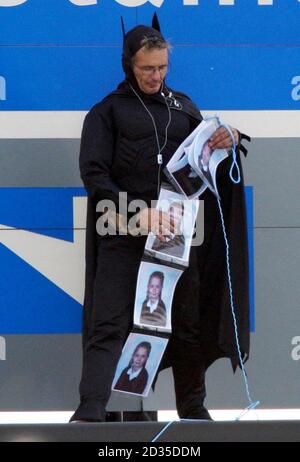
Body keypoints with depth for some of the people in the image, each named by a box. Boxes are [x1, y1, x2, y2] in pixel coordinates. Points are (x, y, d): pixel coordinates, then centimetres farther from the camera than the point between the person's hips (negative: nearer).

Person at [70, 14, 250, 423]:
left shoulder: (183, 106, 16)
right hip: (123, 234, -4)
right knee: (108, 325, -11)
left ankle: (192, 407, 20)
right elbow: (94, 174, -5)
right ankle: (90, 411, -19)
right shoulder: (107, 112, 5)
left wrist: (229, 142, -4)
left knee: (188, 323, 8)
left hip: (177, 231, 4)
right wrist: (136, 212, -20)